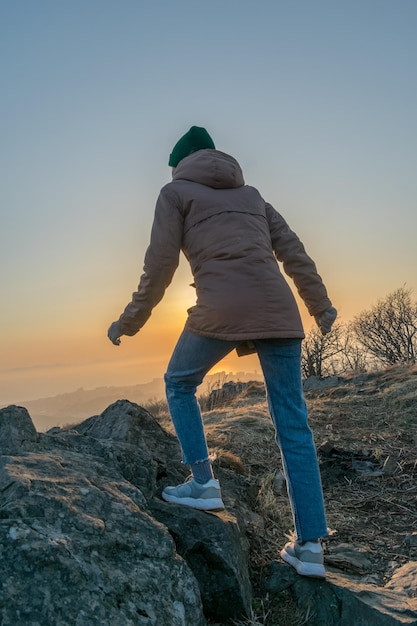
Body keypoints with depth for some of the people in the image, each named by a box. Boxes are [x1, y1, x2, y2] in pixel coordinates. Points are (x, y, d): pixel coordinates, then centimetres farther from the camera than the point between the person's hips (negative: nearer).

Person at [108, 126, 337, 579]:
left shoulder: (176, 190, 15)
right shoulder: (250, 193, 28)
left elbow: (160, 265, 7)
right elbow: (294, 252, 20)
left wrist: (128, 322, 14)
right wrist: (321, 306, 24)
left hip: (222, 309, -4)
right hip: (279, 310, 5)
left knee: (179, 384, 22)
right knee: (293, 425, 7)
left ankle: (203, 483, 14)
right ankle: (310, 545, 8)